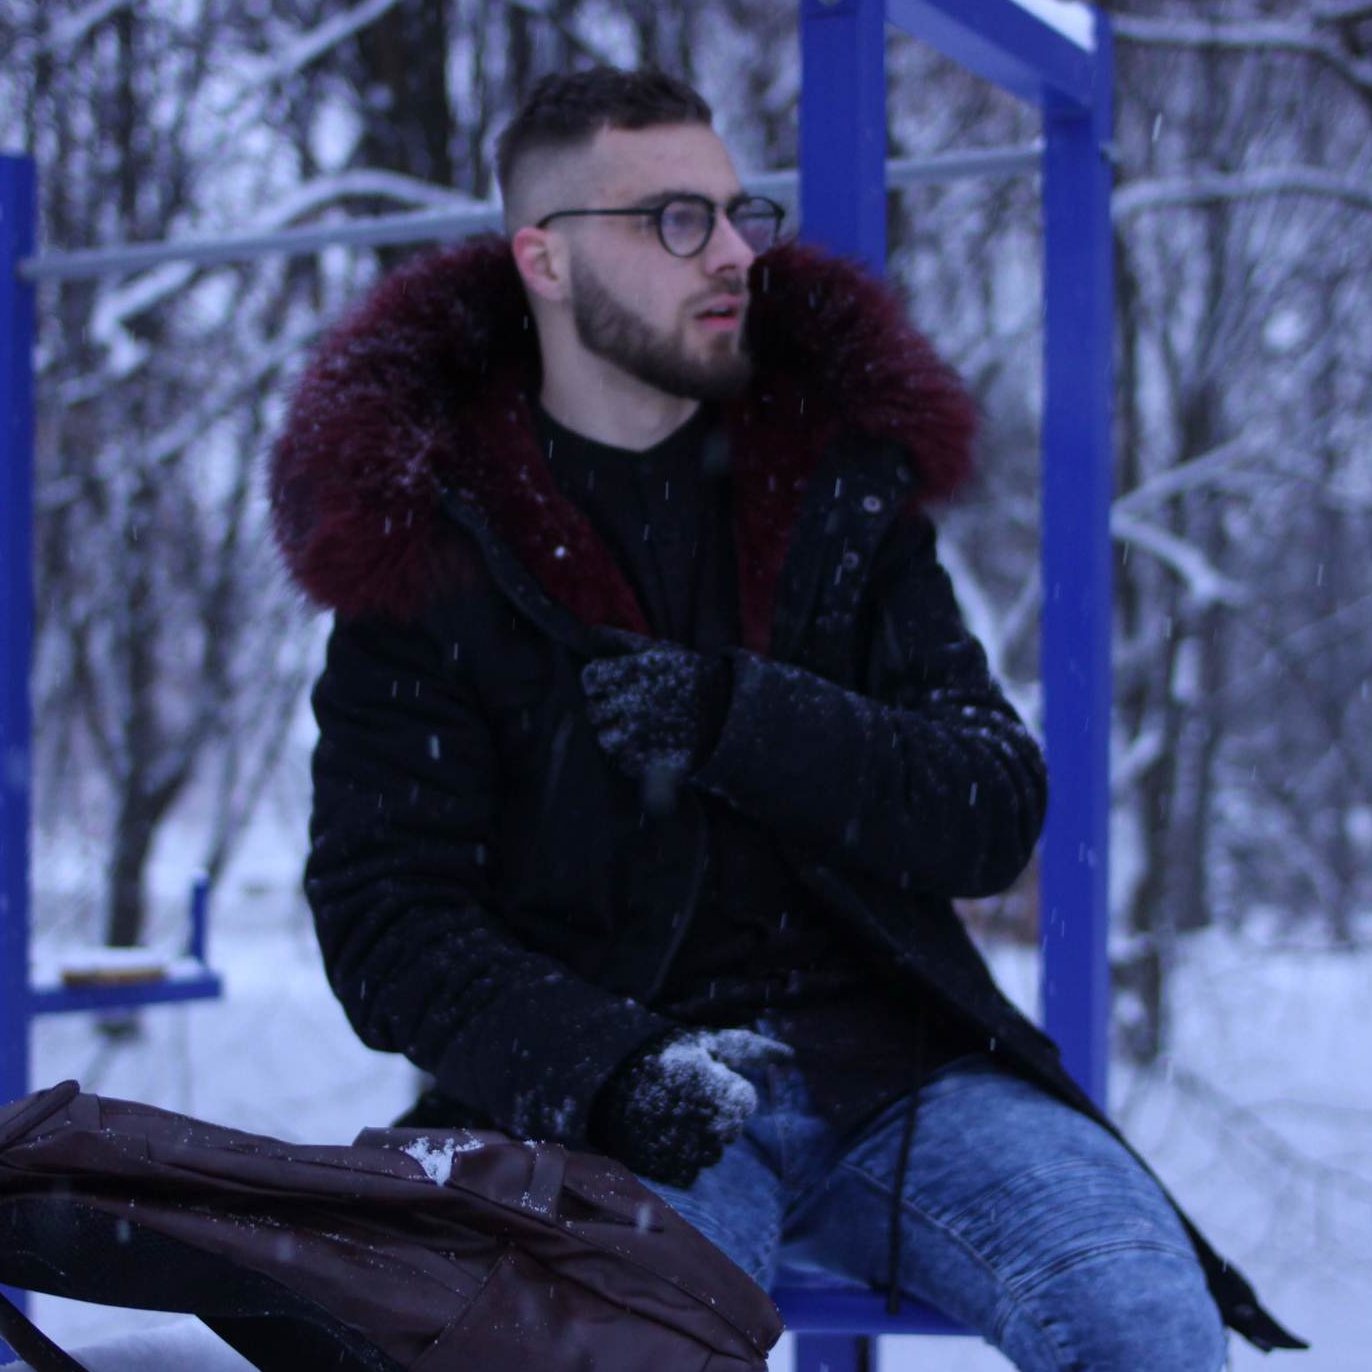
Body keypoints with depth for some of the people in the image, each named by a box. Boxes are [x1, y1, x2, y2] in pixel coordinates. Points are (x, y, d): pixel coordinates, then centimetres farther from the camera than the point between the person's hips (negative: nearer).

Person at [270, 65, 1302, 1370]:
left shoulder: (842, 478, 10)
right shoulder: (428, 544, 1)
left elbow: (998, 813, 1)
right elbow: (384, 917, -4)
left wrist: (739, 720, -17)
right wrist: (605, 1067, -23)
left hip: (891, 1065, 3)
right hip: (628, 1108, -3)